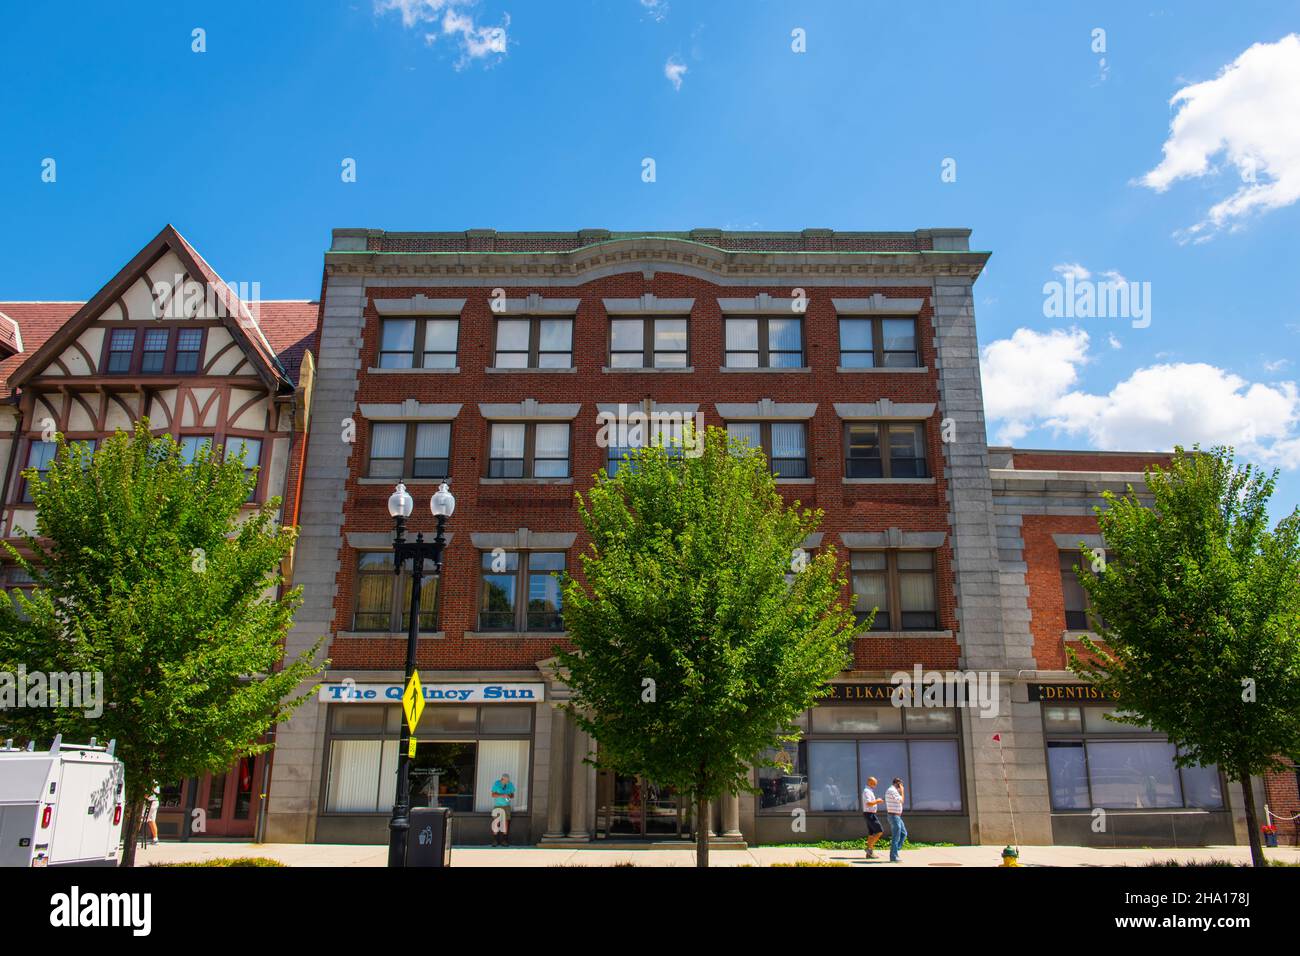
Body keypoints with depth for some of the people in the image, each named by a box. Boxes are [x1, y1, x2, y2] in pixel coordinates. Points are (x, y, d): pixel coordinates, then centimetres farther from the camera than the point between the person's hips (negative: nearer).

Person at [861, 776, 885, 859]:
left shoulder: (869, 791, 19)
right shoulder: (867, 791, -15)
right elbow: (868, 803, -25)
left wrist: (877, 801, 13)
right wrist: (877, 801, -15)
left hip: (871, 814, 10)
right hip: (870, 814, -10)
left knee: (871, 833, 9)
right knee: (879, 831, -11)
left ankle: (869, 853, 10)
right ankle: (870, 848, -9)